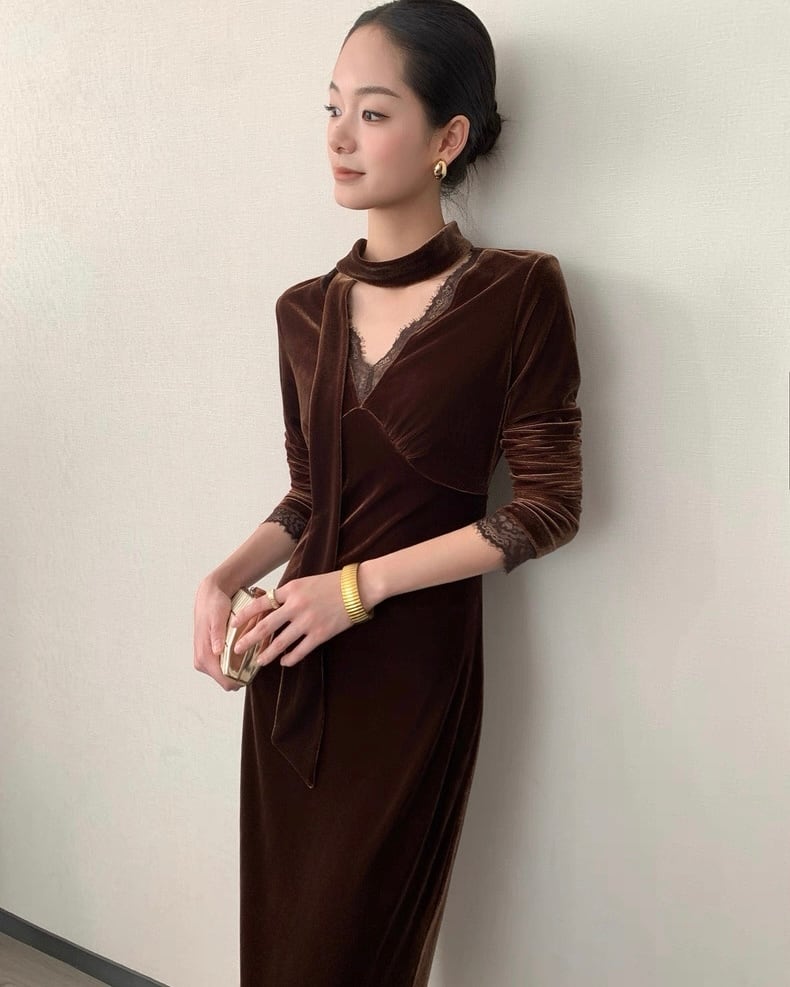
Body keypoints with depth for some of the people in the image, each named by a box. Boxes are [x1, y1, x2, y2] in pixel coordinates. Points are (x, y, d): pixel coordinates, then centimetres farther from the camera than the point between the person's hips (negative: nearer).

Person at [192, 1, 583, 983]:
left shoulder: (518, 293, -10)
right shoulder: (307, 309, 5)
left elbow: (548, 507, -10)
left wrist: (360, 585, -15)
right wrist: (223, 580, -6)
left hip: (413, 669, -4)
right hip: (291, 662, 5)